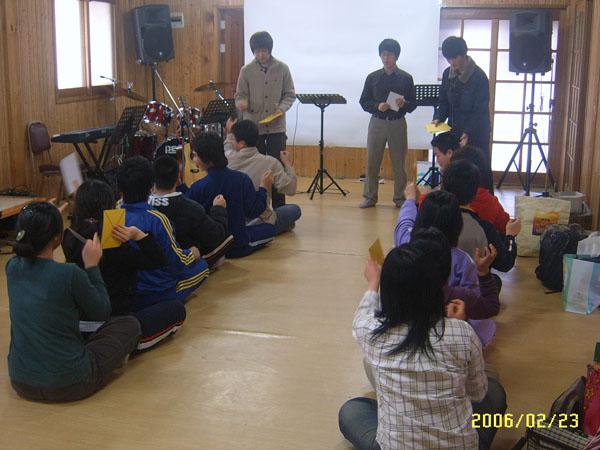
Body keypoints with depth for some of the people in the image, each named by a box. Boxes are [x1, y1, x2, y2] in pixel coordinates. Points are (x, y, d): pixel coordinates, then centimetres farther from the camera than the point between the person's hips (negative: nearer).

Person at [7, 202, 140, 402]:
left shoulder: (13, 268, -5)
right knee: (130, 324, 13)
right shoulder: (69, 274, -21)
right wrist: (92, 265, 1)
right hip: (68, 387, -6)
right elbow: (101, 313, -5)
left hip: (21, 383, 6)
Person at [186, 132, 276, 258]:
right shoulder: (242, 179, -17)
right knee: (269, 228, 24)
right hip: (238, 246, 1)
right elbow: (253, 212, -8)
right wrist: (263, 188, 6)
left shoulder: (198, 187, -19)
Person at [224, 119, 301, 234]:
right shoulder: (270, 163, -16)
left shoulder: (228, 160, -8)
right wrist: (288, 165, 3)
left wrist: (229, 132, 35)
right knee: (295, 209, 20)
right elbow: (290, 190, -10)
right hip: (260, 224, -4)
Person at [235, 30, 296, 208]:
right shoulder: (246, 71, 2)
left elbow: (290, 94, 6)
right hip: (253, 126, 0)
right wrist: (241, 103, -20)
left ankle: (278, 207, 9)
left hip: (276, 127, 0)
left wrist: (282, 108, -13)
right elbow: (240, 95, 4)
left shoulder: (282, 68, 2)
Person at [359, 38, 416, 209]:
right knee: (372, 162, 2)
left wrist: (404, 104, -19)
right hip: (377, 123, 1)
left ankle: (399, 198, 14)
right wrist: (377, 106, -14)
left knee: (399, 163, 4)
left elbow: (413, 105, 3)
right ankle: (369, 196, 13)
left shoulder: (406, 78, 1)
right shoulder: (373, 77, 4)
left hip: (397, 124, -1)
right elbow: (364, 102, 5)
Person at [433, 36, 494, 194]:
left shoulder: (479, 77, -13)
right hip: (455, 132, 5)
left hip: (476, 135, -5)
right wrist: (438, 118, -6)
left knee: (481, 173, 0)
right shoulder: (448, 74, 5)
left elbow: (480, 111, -15)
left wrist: (468, 132, -25)